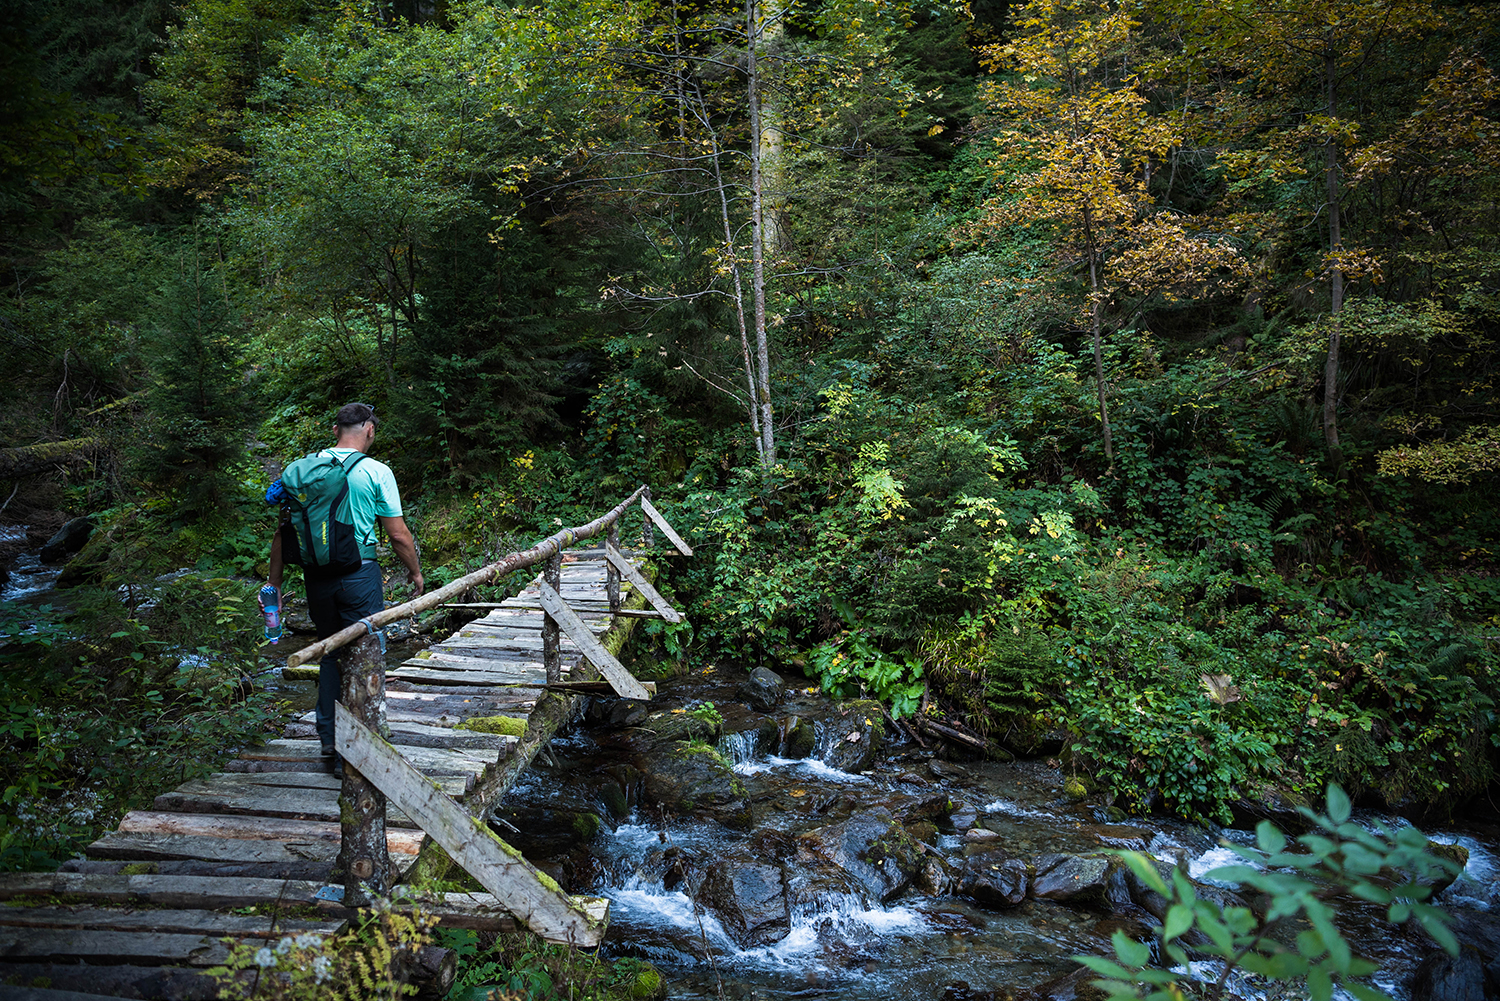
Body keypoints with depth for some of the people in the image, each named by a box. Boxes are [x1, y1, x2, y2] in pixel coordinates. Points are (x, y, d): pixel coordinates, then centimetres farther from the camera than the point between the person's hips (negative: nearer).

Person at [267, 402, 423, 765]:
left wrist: (274, 582, 13)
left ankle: (329, 737, 24)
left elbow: (283, 530, 6)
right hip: (360, 576, -4)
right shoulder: (376, 472, -8)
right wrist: (415, 571, 10)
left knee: (330, 654, 19)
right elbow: (398, 534, -6)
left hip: (317, 576, 5)